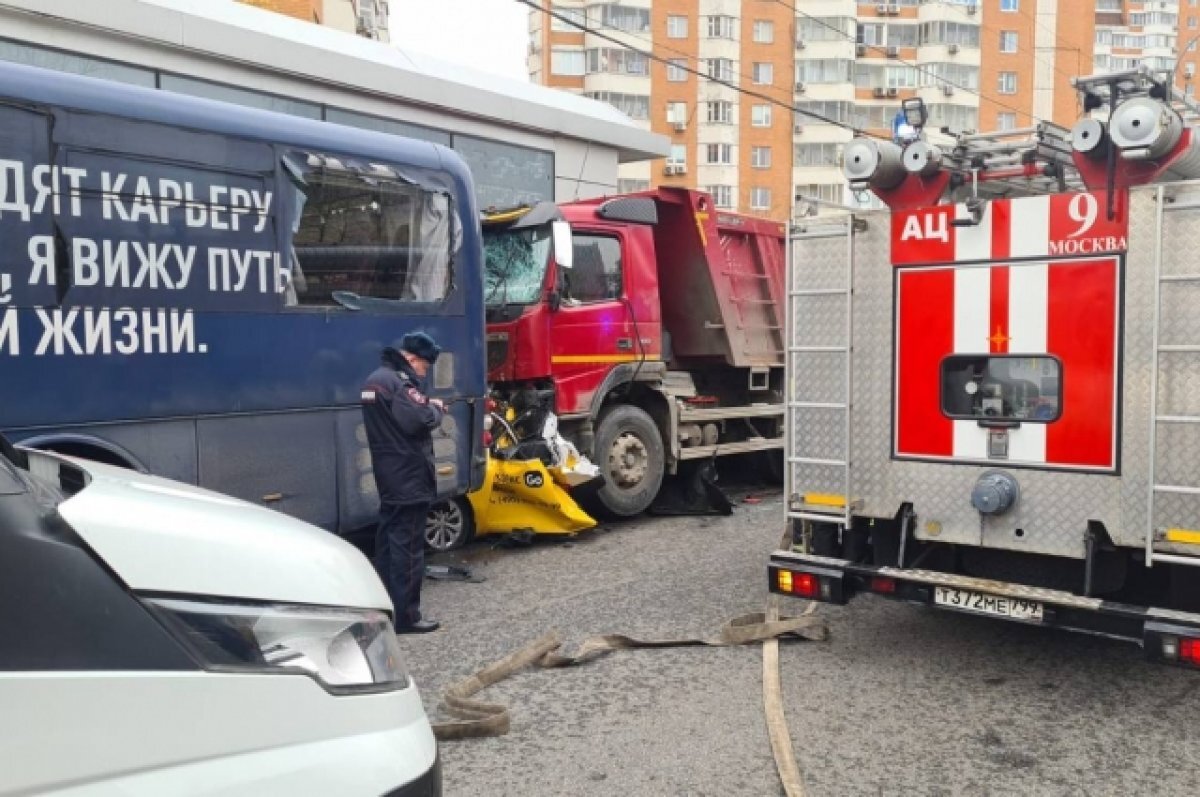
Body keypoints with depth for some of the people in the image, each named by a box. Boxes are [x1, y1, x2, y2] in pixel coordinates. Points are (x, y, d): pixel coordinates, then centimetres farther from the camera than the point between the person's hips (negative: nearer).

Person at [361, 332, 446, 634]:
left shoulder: (376, 378, 14)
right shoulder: (397, 381, -19)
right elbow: (417, 420, -27)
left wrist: (426, 405, 7)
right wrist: (435, 409, -7)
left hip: (390, 475, 10)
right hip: (408, 476, -10)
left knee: (389, 539, 16)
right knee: (408, 545, -5)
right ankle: (405, 616, -1)